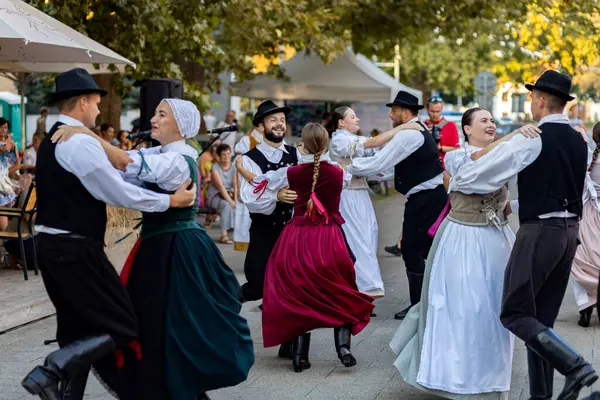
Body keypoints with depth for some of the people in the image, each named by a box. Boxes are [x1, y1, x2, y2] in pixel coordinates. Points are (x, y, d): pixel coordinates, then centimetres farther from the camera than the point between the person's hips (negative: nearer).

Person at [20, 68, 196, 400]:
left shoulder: (51, 142, 14)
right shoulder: (81, 143, -17)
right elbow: (120, 194, -18)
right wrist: (170, 201, -7)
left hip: (52, 245, 10)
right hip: (75, 249, -10)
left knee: (79, 328, 16)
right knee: (122, 327, -4)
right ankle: (50, 372, -15)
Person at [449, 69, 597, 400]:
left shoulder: (532, 139, -12)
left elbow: (484, 174, -9)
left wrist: (454, 183, 10)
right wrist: (515, 206, 28)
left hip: (540, 232, -8)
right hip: (570, 229, 8)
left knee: (515, 314, -4)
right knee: (542, 318, 12)